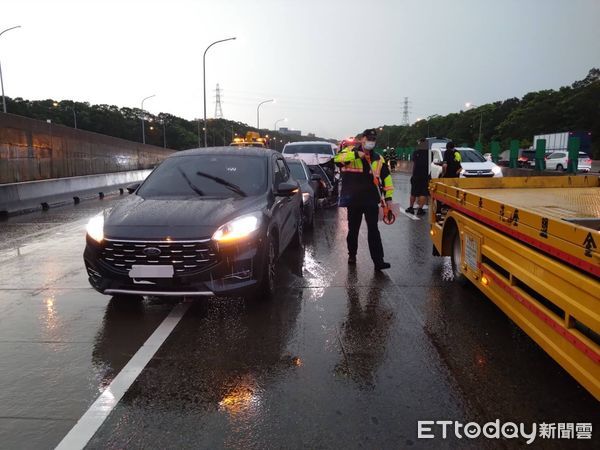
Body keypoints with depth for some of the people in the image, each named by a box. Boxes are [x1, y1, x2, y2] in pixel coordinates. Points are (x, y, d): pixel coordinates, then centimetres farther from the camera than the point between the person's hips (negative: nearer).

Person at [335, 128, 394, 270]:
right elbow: (338, 158, -20)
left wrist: (388, 196, 6)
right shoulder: (350, 151, 0)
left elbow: (386, 177, 12)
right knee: (353, 229, 12)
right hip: (353, 200, -1)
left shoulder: (378, 159, 9)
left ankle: (378, 261, -3)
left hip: (371, 200, 1)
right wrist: (356, 154, -30)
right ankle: (352, 255, 31)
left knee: (373, 230, -3)